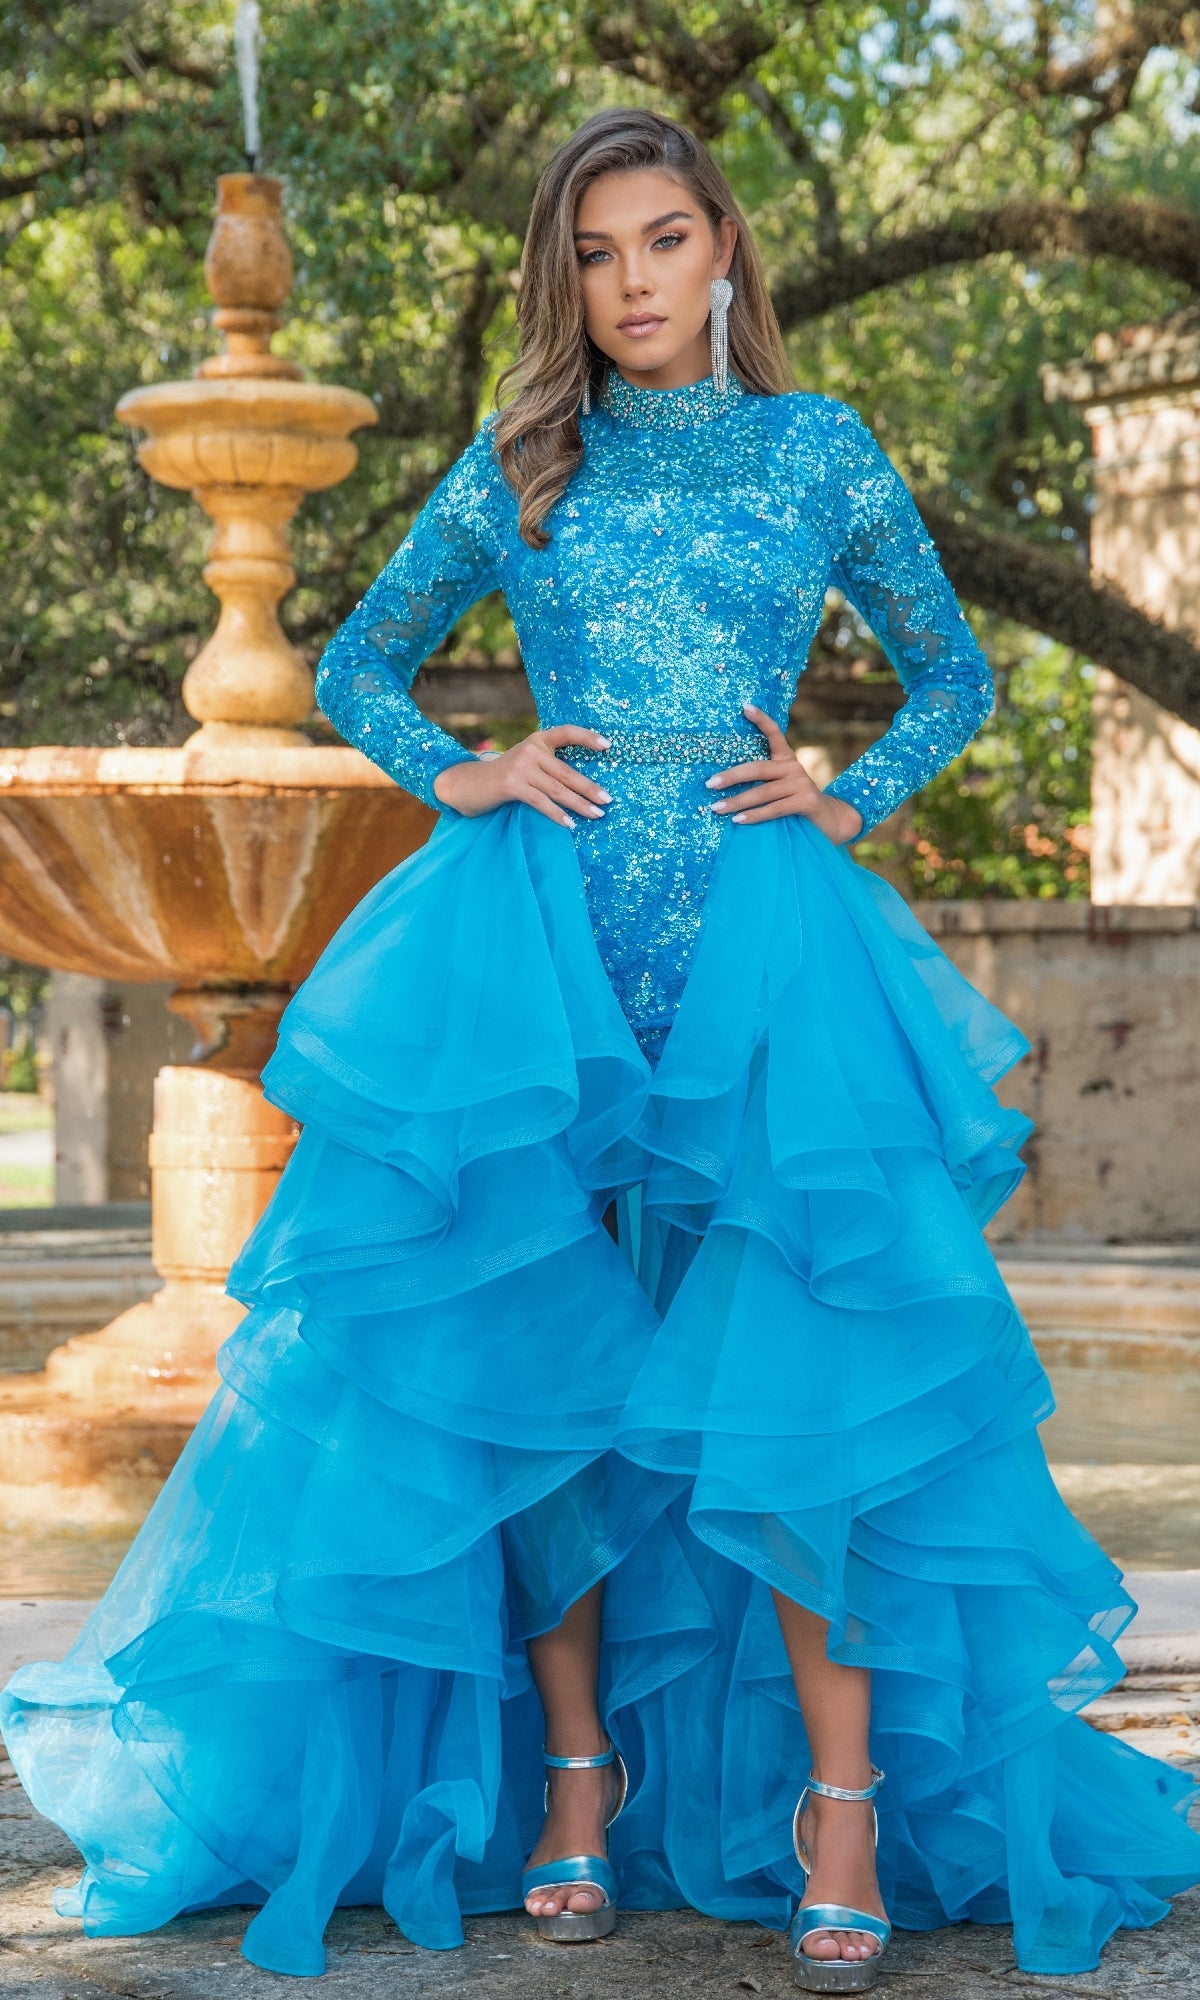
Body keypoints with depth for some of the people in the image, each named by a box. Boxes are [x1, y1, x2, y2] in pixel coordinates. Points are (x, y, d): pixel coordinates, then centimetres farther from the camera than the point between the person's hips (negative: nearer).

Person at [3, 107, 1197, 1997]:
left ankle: (844, 1810, -6)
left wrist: (854, 803, 3)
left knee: (797, 1368, -12)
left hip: (761, 939, -1)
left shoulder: (821, 450, 9)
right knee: (538, 1364, -1)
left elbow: (954, 674, 18)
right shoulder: (518, 464, 11)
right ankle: (574, 1780, 12)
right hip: (536, 936, 1)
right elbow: (358, 665, 19)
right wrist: (458, 779, 1)